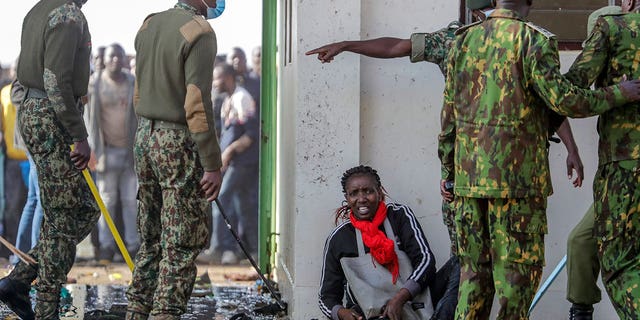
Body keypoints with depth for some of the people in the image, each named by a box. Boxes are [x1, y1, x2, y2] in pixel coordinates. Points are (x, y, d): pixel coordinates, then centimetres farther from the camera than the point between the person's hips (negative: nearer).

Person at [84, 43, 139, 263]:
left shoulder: (134, 84, 8)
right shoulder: (94, 84, 2)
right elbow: (89, 118, 2)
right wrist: (94, 150, -4)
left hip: (130, 151, 2)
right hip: (107, 151, -2)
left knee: (131, 199, 1)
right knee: (107, 199, -1)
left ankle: (133, 245, 6)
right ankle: (106, 246, 4)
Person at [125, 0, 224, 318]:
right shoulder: (199, 32, -16)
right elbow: (197, 104, -20)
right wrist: (213, 165, -17)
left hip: (145, 137, 8)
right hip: (179, 143, -8)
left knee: (151, 237, 16)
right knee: (183, 243, -1)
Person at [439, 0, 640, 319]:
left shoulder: (463, 40, 10)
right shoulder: (534, 40, -7)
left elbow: (449, 115, 11)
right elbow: (562, 99, -16)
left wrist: (447, 170, 19)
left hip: (469, 173, 5)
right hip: (518, 172, -5)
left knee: (474, 265, 11)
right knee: (519, 263, 2)